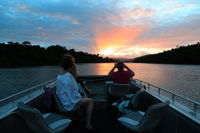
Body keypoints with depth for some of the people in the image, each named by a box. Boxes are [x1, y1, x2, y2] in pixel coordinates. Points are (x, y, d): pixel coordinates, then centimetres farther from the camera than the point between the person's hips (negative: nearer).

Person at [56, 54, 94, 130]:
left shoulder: (59, 77, -2)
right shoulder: (69, 77, -27)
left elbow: (58, 92, 8)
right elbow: (74, 95, -22)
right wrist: (79, 97, -1)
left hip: (63, 102, 8)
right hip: (70, 104, -8)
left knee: (84, 98, 29)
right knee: (90, 101, 9)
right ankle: (88, 124, 11)